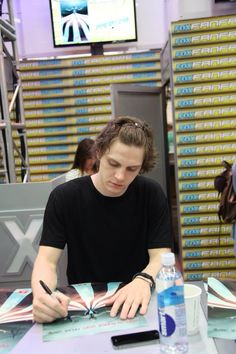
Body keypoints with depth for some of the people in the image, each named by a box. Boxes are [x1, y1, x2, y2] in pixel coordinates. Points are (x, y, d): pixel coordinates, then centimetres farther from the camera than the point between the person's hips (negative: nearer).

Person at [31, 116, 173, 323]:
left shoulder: (152, 194, -6)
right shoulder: (64, 197, -7)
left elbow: (161, 257, -10)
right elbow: (47, 260, -12)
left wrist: (143, 281, -32)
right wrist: (41, 294, -34)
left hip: (135, 302, 1)